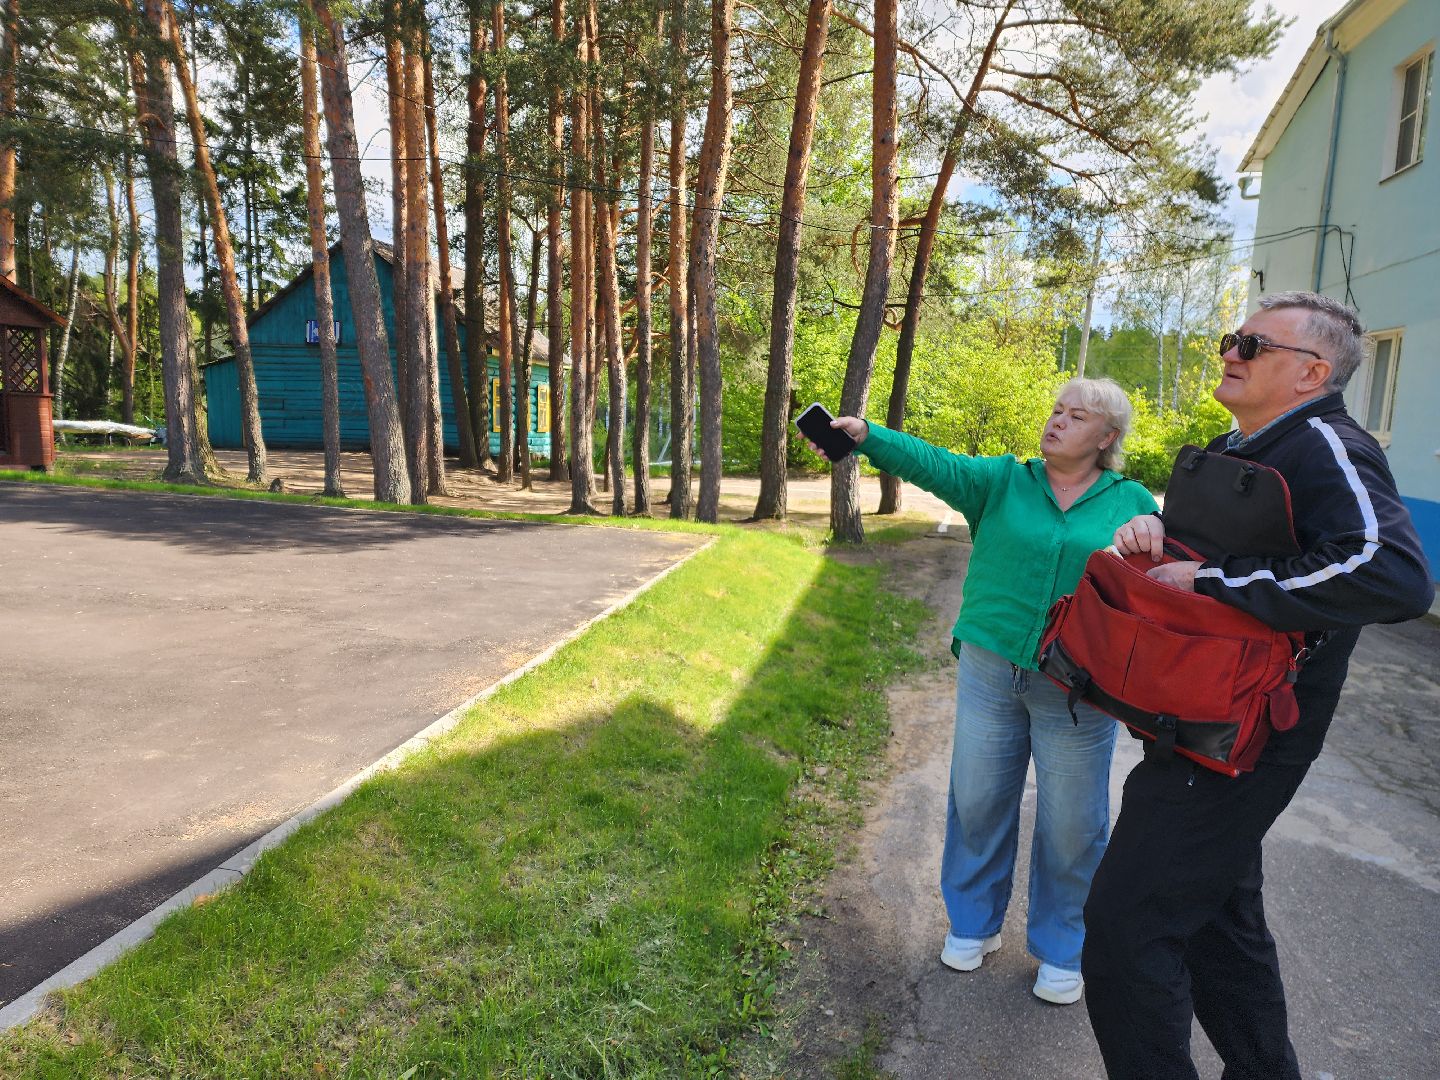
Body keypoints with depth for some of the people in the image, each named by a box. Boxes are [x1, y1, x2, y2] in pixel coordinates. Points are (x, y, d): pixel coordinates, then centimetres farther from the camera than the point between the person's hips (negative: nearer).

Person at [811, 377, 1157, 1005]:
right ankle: (974, 924, 37)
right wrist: (866, 435, -27)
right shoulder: (1004, 481, 3)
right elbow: (935, 464, -12)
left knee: (1071, 824, 10)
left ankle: (1061, 951, 34)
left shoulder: (1132, 503, 3)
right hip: (989, 670, 1)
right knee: (977, 803, 13)